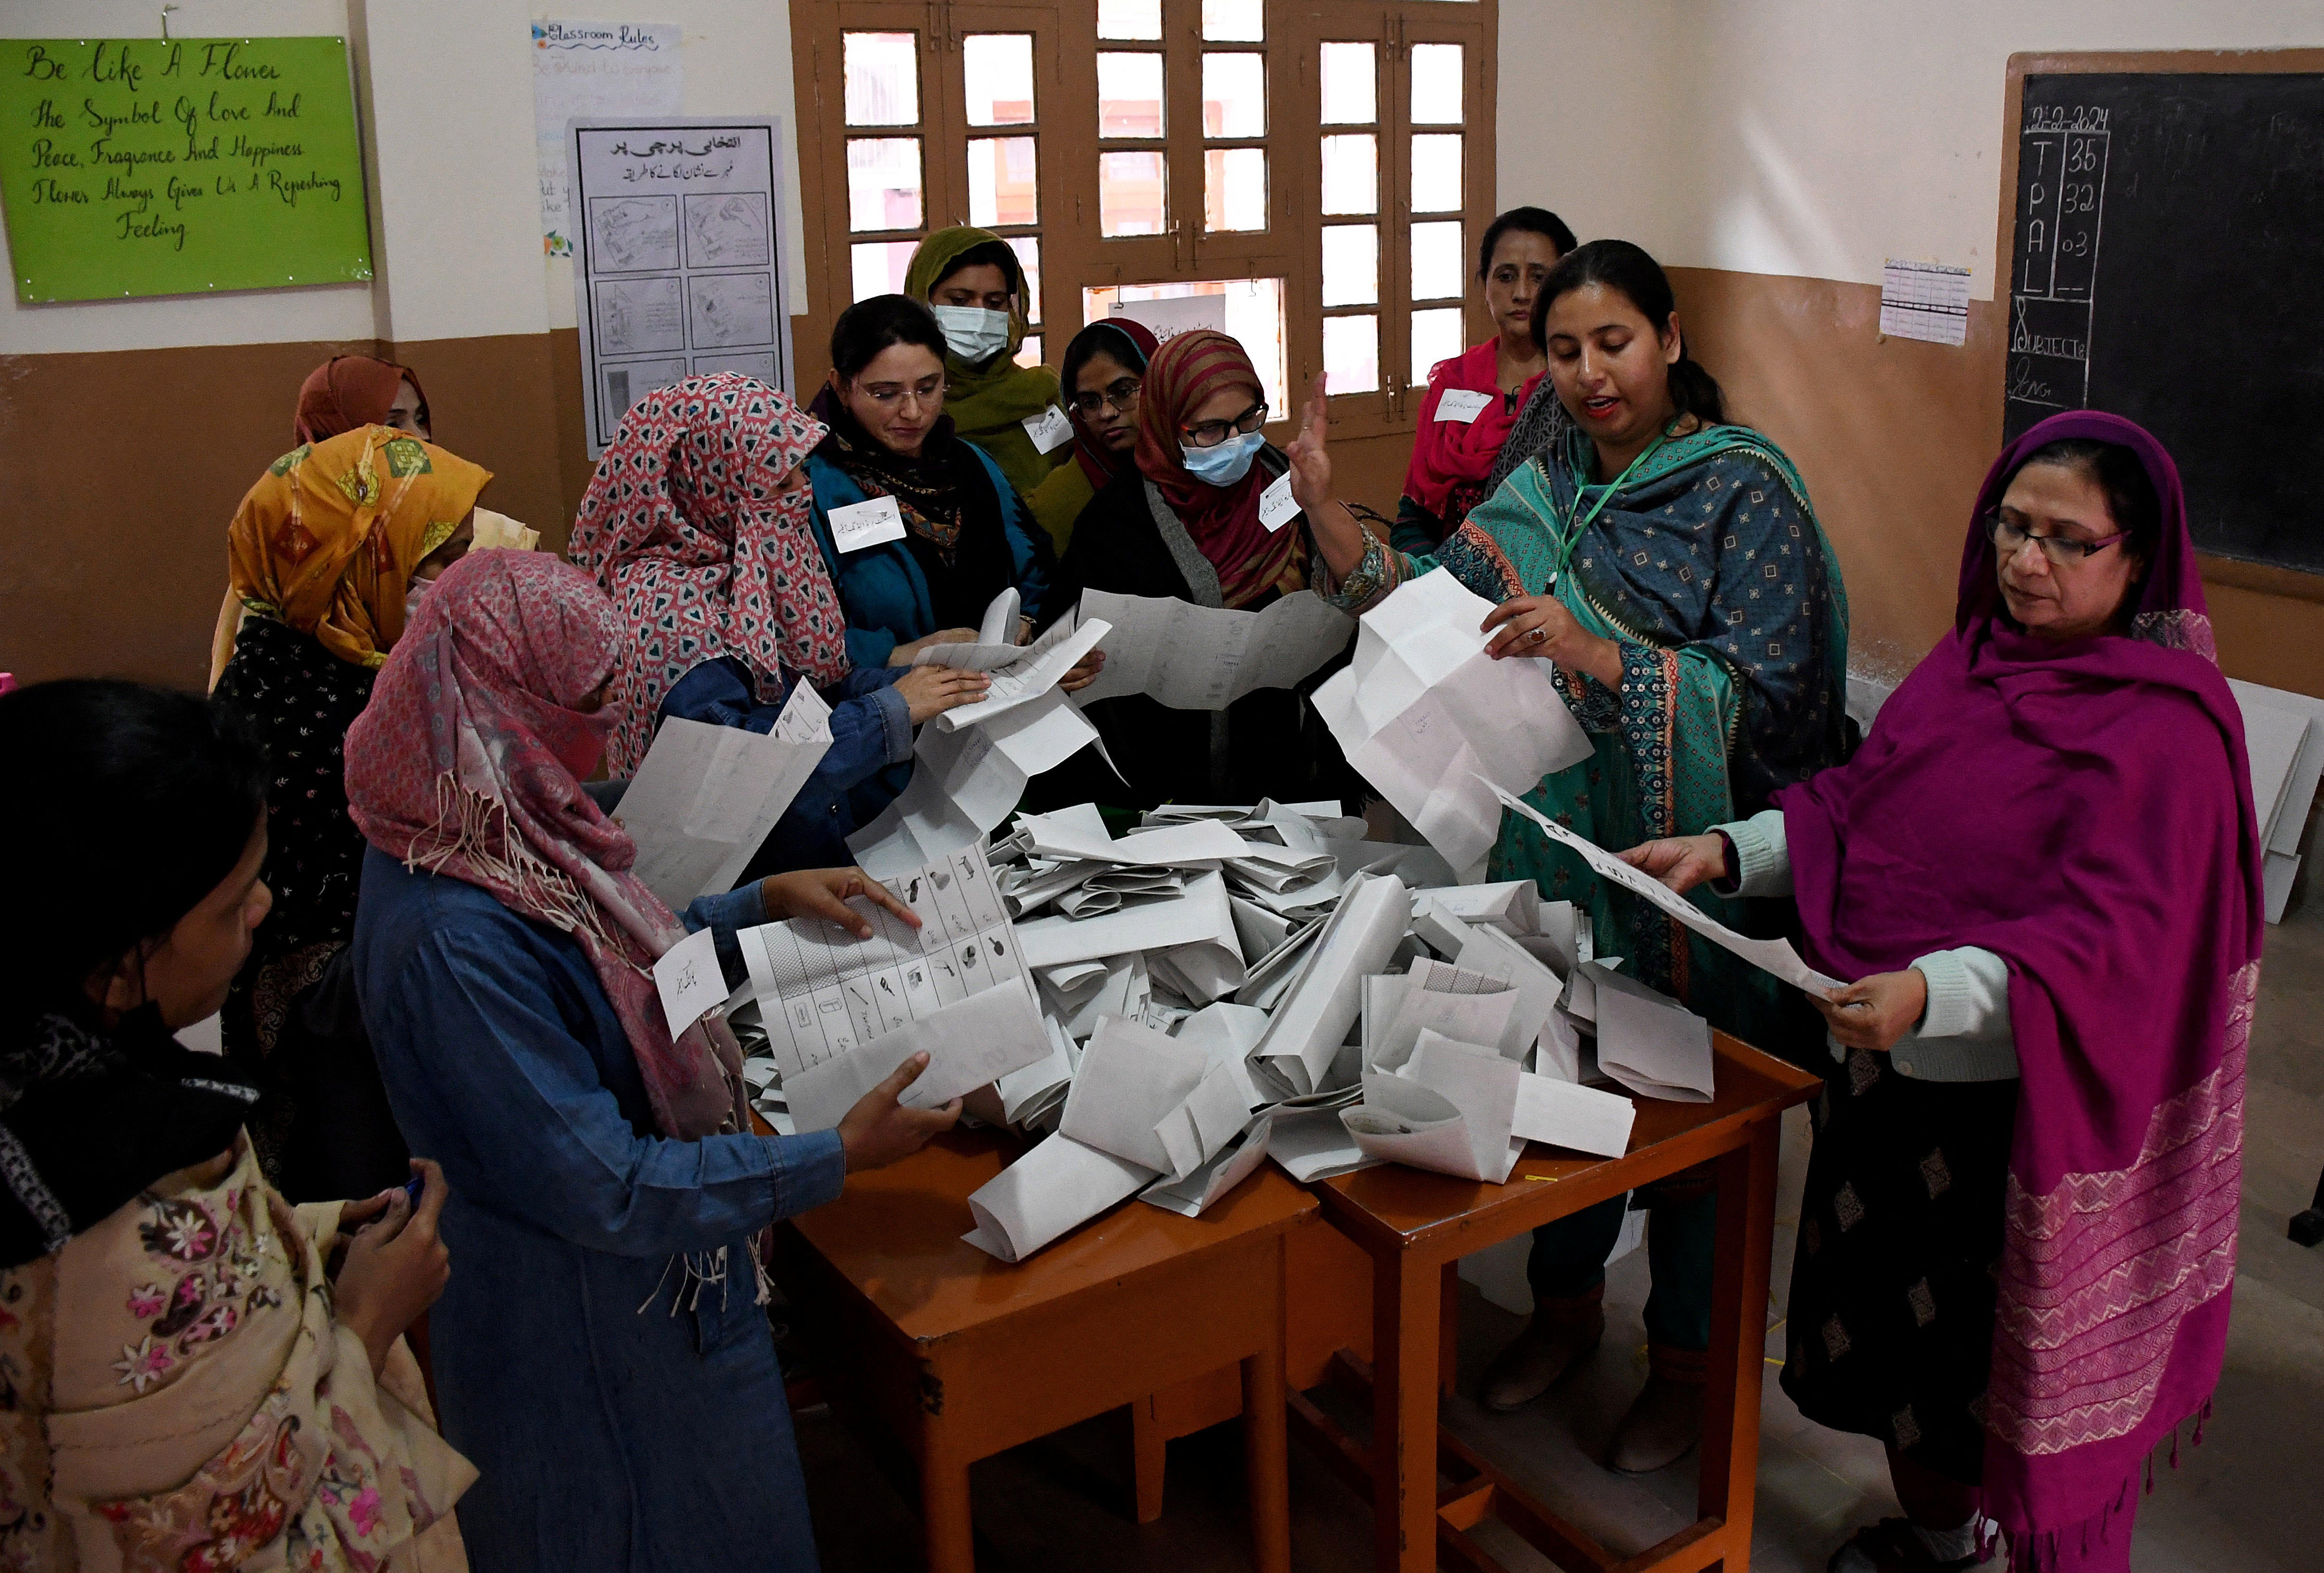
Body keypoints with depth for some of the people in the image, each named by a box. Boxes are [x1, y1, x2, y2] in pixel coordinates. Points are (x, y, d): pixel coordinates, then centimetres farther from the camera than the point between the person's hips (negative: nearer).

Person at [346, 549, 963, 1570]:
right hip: (590, 1320, -9)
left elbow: (618, 961, 12)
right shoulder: (454, 940, -36)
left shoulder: (487, 825, -7)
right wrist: (842, 1155, -25)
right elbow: (607, 1189, -30)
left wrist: (766, 903, 1)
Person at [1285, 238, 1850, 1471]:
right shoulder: (1539, 491, 7)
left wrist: (1592, 656, -32)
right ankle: (1565, 1301, 41)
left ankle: (1690, 1356, 31)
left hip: (1690, 870, -5)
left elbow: (1759, 694, -20)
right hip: (1553, 850, 5)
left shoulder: (1745, 491, -11)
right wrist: (1328, 510, -9)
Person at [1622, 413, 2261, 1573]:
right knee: (1900, 1314, 23)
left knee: (2019, 1359, 7)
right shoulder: (1975, 658, 6)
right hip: (1892, 1063, 8)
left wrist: (1931, 990, -42)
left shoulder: (2164, 726, -18)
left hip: (2023, 1107, -8)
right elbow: (1863, 798, 12)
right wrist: (1728, 852, -3)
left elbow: (2113, 933, -27)